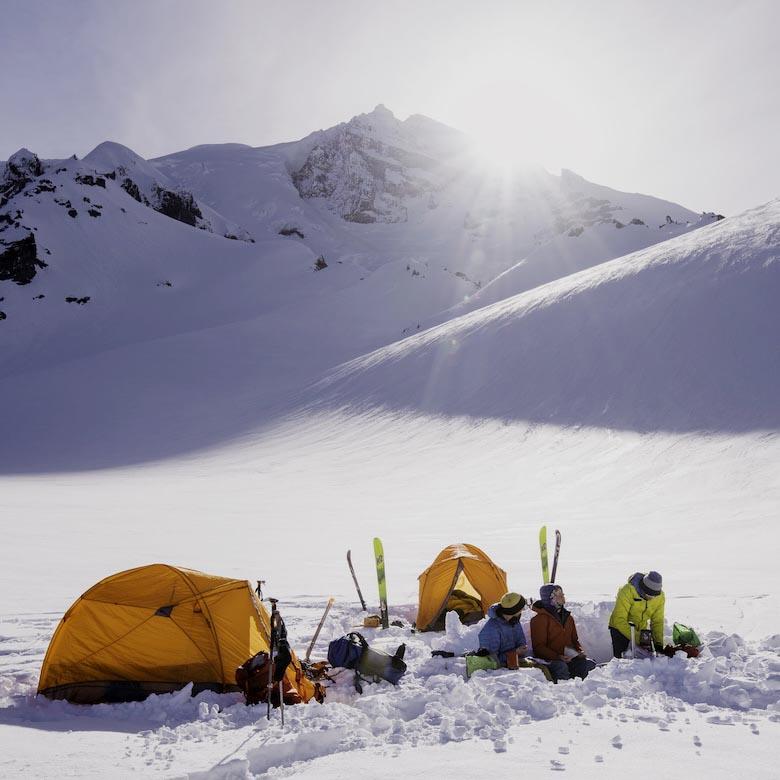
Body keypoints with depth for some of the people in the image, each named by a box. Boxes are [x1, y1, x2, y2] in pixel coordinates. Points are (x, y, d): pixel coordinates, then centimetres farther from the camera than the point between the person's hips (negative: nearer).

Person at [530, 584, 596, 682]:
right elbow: (539, 647, -9)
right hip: (549, 659, -6)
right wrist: (557, 657, -23)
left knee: (589, 665, -20)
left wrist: (580, 651, 4)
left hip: (570, 657, 6)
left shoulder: (568, 617, 20)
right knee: (561, 667, -37)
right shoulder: (539, 619, -4)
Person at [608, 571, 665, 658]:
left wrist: (658, 643, -17)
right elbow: (619, 619, -30)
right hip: (620, 628, -4)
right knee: (620, 658, -12)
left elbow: (657, 621, -5)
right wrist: (635, 638, -38)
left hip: (640, 630, 4)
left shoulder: (660, 596, -13)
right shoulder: (627, 591, -30)